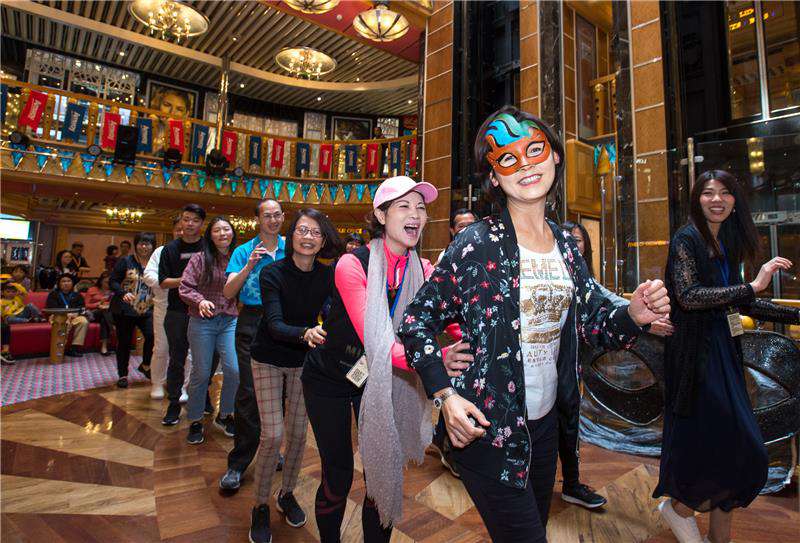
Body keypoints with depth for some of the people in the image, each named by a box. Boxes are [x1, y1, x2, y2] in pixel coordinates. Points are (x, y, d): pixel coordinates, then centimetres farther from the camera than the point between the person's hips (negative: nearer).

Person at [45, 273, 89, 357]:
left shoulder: (77, 296, 23)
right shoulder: (53, 294, 16)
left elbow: (82, 308, 10)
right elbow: (52, 309, 0)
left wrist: (76, 313, -14)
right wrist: (66, 314, -17)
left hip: (75, 317, 2)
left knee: (84, 321, -31)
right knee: (66, 323, -38)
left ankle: (76, 347, -32)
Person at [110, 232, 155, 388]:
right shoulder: (126, 261, -2)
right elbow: (113, 281, -4)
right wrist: (123, 293, -20)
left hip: (146, 310, 2)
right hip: (125, 310, -2)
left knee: (152, 336, -15)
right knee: (124, 342, 6)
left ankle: (145, 365, 11)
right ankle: (123, 375, 22)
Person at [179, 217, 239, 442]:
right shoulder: (200, 258, 0)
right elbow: (185, 288, -3)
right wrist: (200, 300, -20)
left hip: (230, 322, 2)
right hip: (202, 322, -1)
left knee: (234, 370, -4)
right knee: (201, 373, 7)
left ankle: (224, 415, 21)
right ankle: (195, 421, 27)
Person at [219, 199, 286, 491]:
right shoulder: (244, 251, 3)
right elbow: (228, 291, -5)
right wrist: (249, 266, -17)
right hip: (252, 323, -2)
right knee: (249, 392, -4)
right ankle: (237, 464, 9)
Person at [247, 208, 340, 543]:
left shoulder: (327, 276, -10)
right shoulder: (273, 273, -19)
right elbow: (275, 324, -29)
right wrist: (305, 333, -48)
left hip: (304, 361, 3)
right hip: (269, 360, -2)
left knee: (298, 434, 9)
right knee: (272, 436, -6)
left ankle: (287, 494, 34)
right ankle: (261, 506, 19)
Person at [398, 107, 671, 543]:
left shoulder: (565, 246, 3)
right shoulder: (476, 244, -16)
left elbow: (597, 324, 6)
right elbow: (416, 321, -13)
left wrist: (634, 315, -15)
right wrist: (444, 395, -21)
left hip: (545, 423, 7)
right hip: (485, 428, -6)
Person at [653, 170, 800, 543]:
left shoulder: (727, 244, 14)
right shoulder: (686, 239, -10)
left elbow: (736, 303, 20)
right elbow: (688, 296, -23)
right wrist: (753, 286, -22)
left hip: (725, 352, 8)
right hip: (697, 354, -8)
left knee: (731, 450, 14)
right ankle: (678, 508, 21)